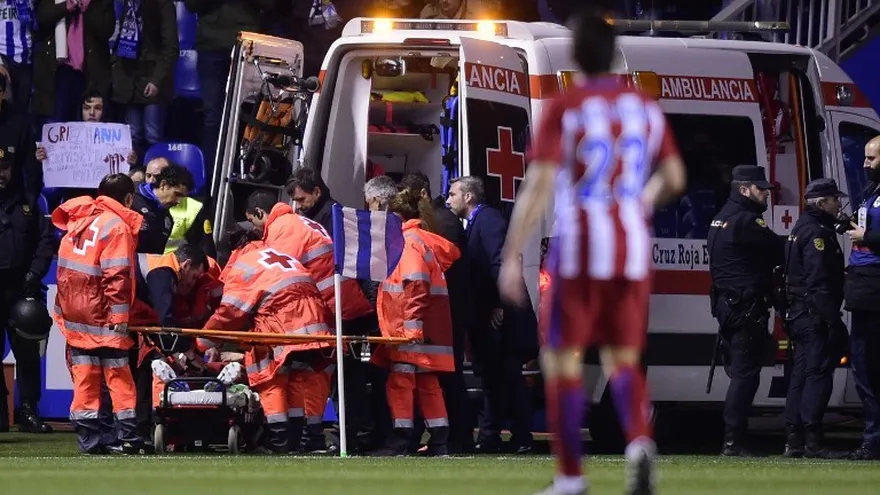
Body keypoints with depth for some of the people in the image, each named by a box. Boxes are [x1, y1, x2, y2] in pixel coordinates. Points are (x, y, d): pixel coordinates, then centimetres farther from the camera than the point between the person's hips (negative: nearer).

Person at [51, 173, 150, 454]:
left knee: (84, 377, 6)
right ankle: (128, 437, -4)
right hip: (102, 314, -6)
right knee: (118, 375, -1)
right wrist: (120, 317, -15)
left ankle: (88, 438, 5)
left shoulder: (80, 220, 13)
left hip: (73, 312, 6)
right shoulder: (118, 227, -9)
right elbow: (117, 276, -16)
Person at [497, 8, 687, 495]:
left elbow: (538, 186, -14)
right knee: (622, 359, 13)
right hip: (633, 251, 4)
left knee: (562, 359, 7)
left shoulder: (563, 110, -8)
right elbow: (674, 178, 14)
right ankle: (639, 441, -16)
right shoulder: (645, 108, 6)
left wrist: (512, 257, -12)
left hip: (578, 251, -4)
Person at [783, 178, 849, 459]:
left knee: (801, 373, 11)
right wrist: (833, 320, -24)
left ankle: (794, 440, 11)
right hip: (815, 316, -11)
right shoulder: (817, 232, -14)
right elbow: (819, 281, -22)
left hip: (799, 315, 11)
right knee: (818, 372, -10)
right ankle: (812, 440, -13)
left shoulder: (802, 228, 19)